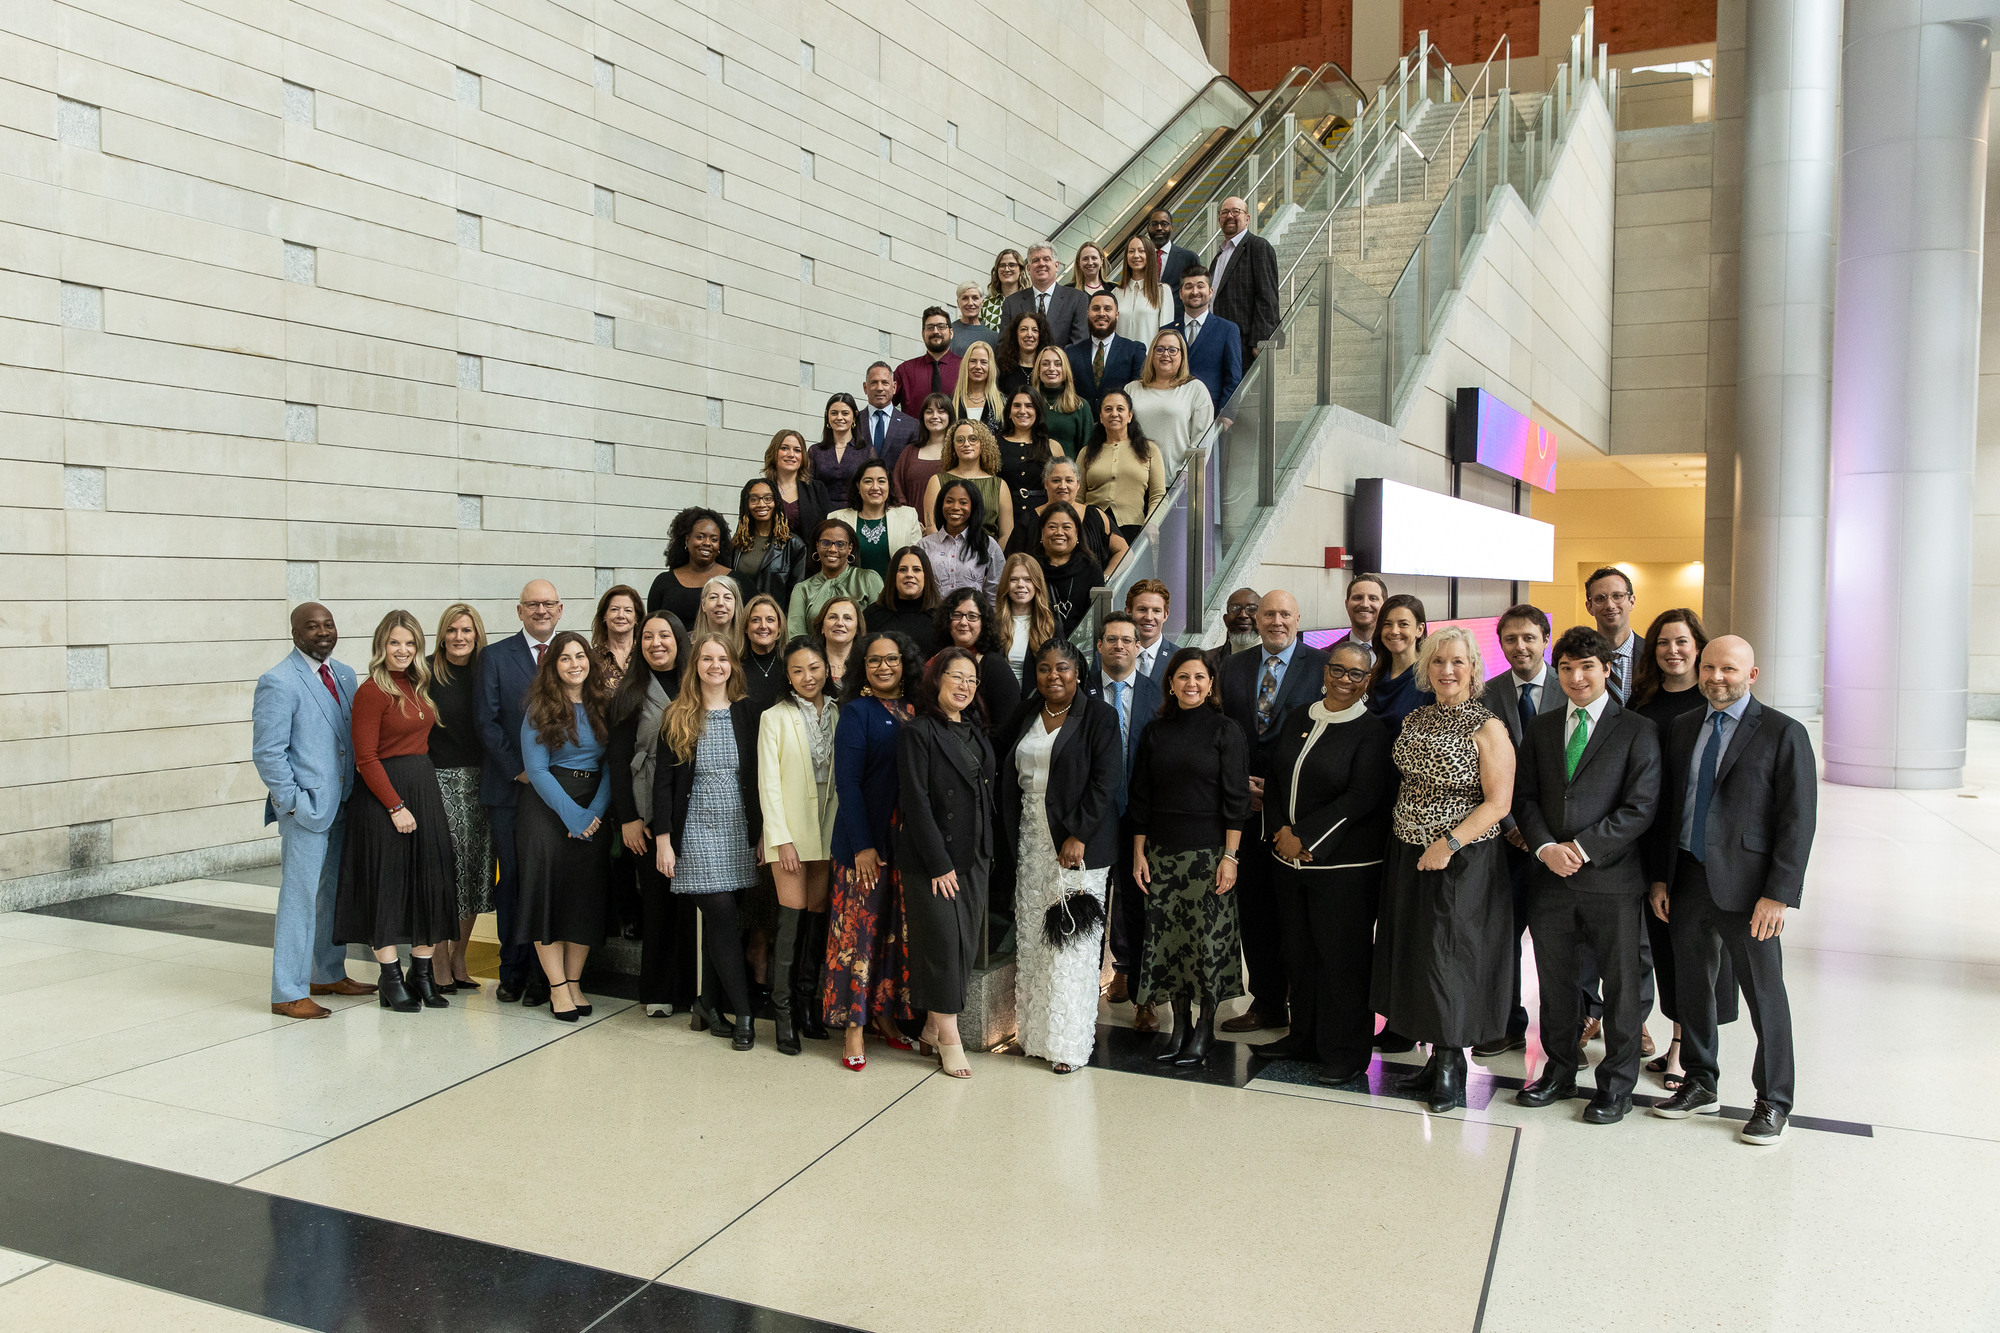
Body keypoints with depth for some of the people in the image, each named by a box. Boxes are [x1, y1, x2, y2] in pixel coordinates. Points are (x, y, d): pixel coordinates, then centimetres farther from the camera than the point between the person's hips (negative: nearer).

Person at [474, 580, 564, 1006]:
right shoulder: (495, 656, 5)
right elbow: (486, 720, -1)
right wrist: (518, 769, -9)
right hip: (508, 787, 0)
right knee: (510, 879, 5)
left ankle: (542, 974, 12)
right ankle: (513, 970, 16)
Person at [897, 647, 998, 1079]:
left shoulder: (976, 732, 13)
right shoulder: (918, 732, -9)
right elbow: (915, 801, -13)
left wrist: (988, 851, 10)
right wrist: (938, 862, -15)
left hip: (974, 857, 7)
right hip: (931, 859, -7)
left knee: (967, 944, 7)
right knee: (943, 941, -4)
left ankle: (933, 1028, 20)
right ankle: (948, 1036, 8)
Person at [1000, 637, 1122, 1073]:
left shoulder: (1099, 715, -4)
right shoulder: (1025, 719, 13)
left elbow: (1105, 780, -11)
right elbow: (1009, 780, 15)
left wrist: (1078, 835, -16)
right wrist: (1014, 837, 6)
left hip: (1078, 843, -5)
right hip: (1031, 841, 5)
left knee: (1071, 939, -4)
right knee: (1032, 937, 6)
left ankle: (1070, 1040, 4)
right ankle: (1036, 1032, 15)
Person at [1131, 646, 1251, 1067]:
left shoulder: (1226, 732, -2)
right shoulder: (1155, 732, 7)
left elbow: (1235, 799, -5)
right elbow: (1141, 797, 9)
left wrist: (1230, 856, -11)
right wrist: (1139, 853, 4)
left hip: (1208, 850, -3)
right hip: (1162, 852, 3)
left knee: (1207, 936, 0)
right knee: (1168, 936, 5)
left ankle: (1205, 1029, 15)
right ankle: (1180, 1027, 18)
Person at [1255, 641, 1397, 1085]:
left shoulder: (1370, 731, -6)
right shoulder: (1296, 720, 11)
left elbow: (1361, 798, -14)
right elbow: (1275, 779, 12)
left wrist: (1305, 837, -14)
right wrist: (1281, 831, -4)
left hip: (1344, 864, -5)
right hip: (1288, 860, 5)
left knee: (1341, 958, 0)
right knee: (1299, 953, 13)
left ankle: (1346, 1053, 12)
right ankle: (1304, 1039, 28)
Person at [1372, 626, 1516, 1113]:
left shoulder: (1487, 728, -10)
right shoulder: (1413, 722, 9)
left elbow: (1498, 802, -14)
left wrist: (1448, 844, -20)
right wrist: (1401, 836, 5)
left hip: (1462, 861, -6)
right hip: (1409, 856, 6)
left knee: (1448, 958, -1)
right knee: (1415, 955, 9)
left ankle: (1452, 1064, 16)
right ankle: (1438, 1056, 22)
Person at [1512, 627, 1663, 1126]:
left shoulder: (1637, 730, -2)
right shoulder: (1541, 726, 11)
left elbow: (1641, 807, -9)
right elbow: (1524, 795, 8)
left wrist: (1583, 848, -15)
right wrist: (1545, 847, -9)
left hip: (1611, 878, -4)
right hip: (1551, 878, 4)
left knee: (1620, 984, 6)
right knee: (1554, 981, 13)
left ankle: (1617, 1085, 21)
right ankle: (1559, 1073, 28)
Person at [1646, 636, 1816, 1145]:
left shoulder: (1783, 734, -6)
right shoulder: (1681, 729, 10)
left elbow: (1798, 821, -9)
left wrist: (1778, 895, -15)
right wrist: (1659, 877, 8)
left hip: (1746, 885, -5)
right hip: (1687, 879, 5)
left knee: (1765, 994, 4)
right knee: (1691, 987, 14)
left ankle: (1772, 1102, 18)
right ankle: (1700, 1084, 29)